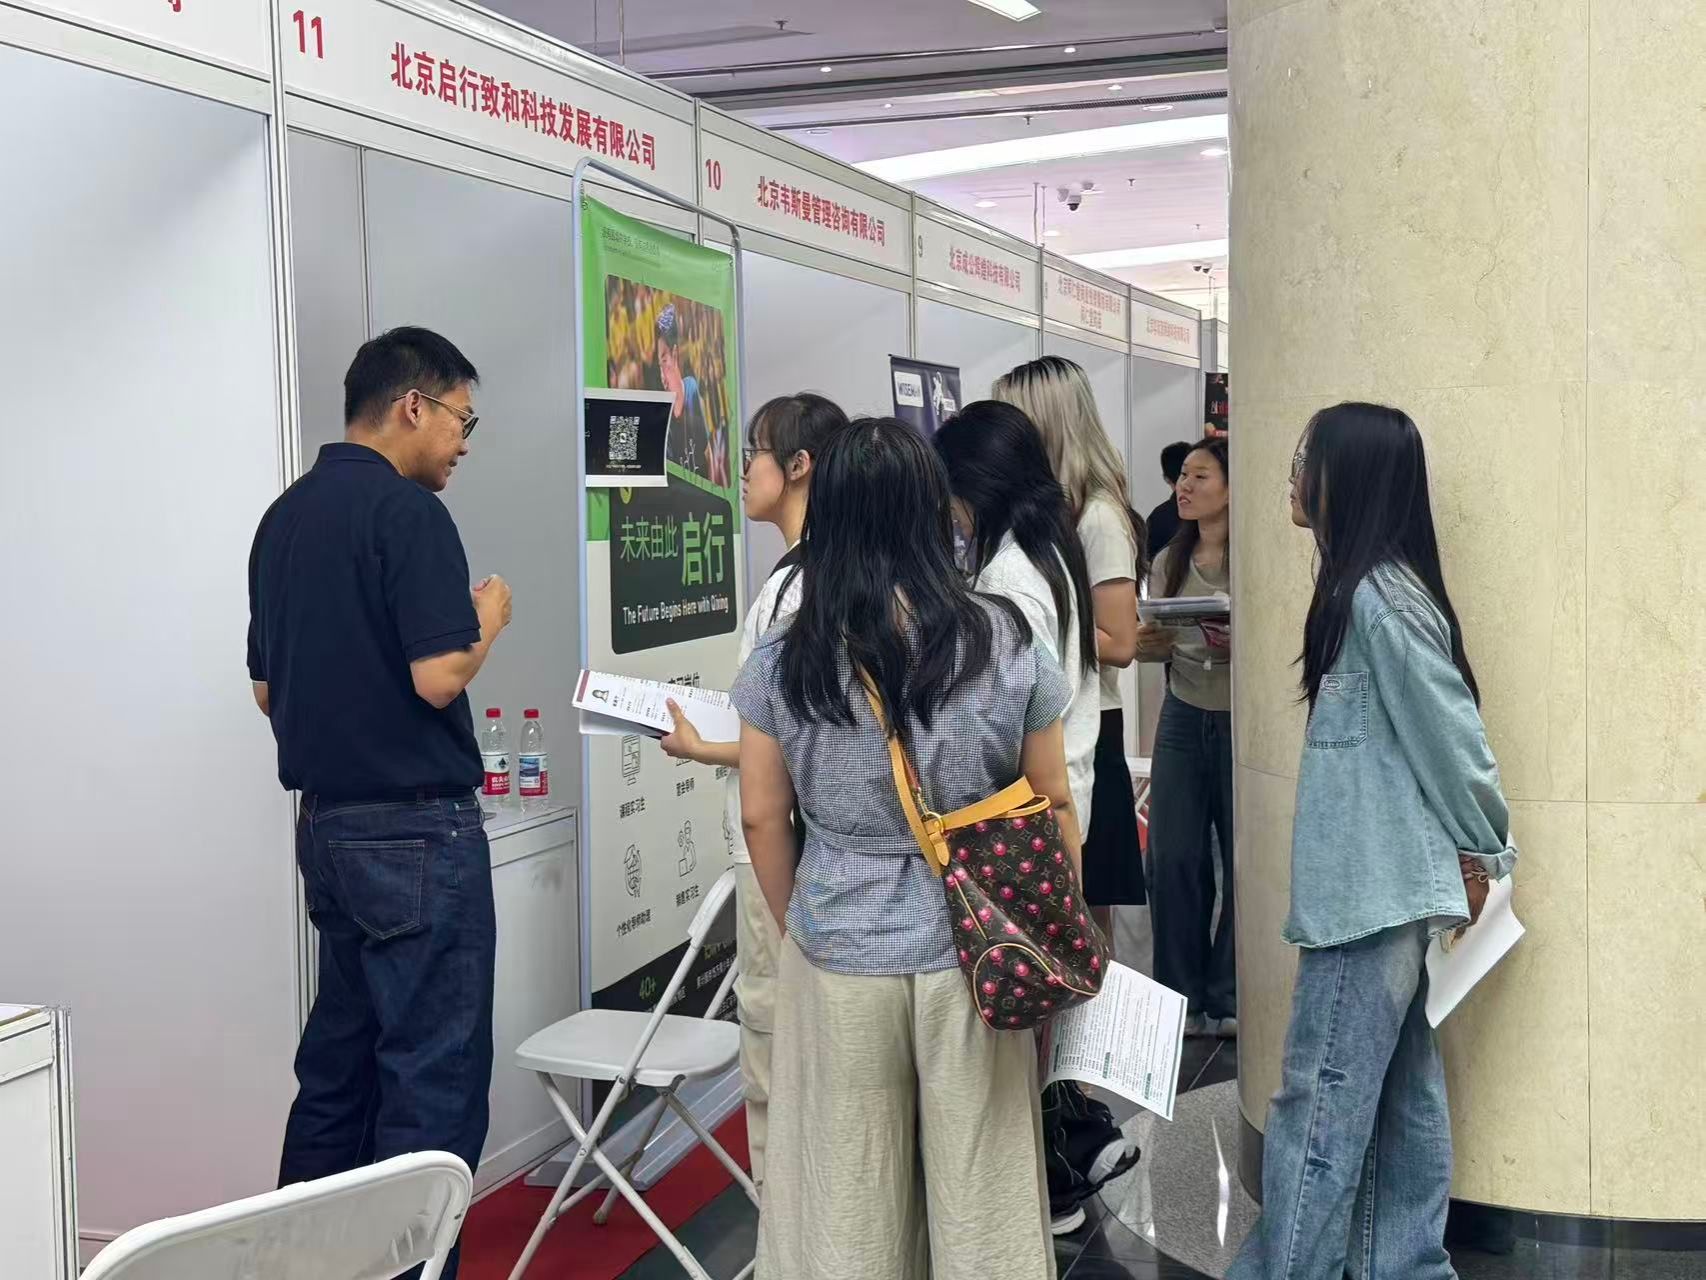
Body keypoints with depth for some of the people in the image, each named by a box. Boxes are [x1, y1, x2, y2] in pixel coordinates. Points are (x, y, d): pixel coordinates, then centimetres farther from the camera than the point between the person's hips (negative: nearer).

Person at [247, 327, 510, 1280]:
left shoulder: (286, 516, 11)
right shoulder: (409, 512, -15)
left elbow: (268, 688, 15)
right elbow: (439, 677, -22)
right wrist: (489, 620, -4)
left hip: (329, 823, 9)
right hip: (419, 827, -9)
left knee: (340, 1060, 17)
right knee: (436, 1074, -2)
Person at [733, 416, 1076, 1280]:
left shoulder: (781, 661, -6)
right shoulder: (1006, 644, -7)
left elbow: (763, 817, 0)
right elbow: (1052, 804, 0)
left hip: (838, 959, 0)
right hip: (974, 957, 0)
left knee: (846, 1195, 14)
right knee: (979, 1188, 13)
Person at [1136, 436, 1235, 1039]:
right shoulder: (1169, 564, 9)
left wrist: (1241, 645, -26)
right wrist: (1149, 645, -7)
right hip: (1184, 717, 5)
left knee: (1240, 859, 2)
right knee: (1174, 858, 3)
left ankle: (1228, 997, 18)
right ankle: (1183, 997, 16)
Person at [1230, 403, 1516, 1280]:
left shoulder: (1380, 598, -18)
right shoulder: (1366, 589, 12)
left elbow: (1449, 732, -16)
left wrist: (1482, 854, -6)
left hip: (1375, 891, -10)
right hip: (1380, 888, 10)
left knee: (1321, 1102, -3)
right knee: (1400, 1098, 13)